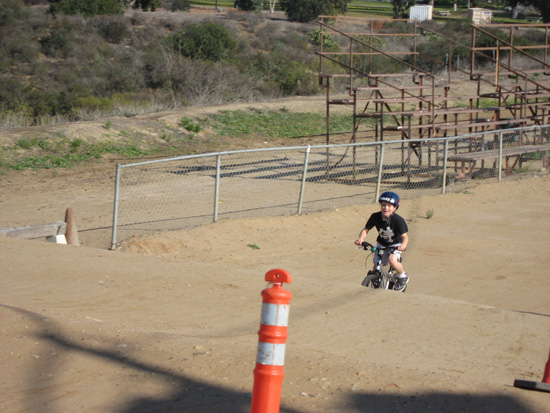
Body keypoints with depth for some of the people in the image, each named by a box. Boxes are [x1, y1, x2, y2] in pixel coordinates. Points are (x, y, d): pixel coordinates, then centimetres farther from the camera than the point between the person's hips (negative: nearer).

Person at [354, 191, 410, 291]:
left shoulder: (398, 220, -26)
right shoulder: (375, 217, -18)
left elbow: (405, 236, -31)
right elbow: (365, 230, -12)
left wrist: (403, 245, -53)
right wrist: (361, 238, -34)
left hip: (395, 245, -4)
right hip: (381, 244, 4)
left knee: (392, 260, -31)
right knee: (376, 267, 1)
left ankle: (402, 276, -2)